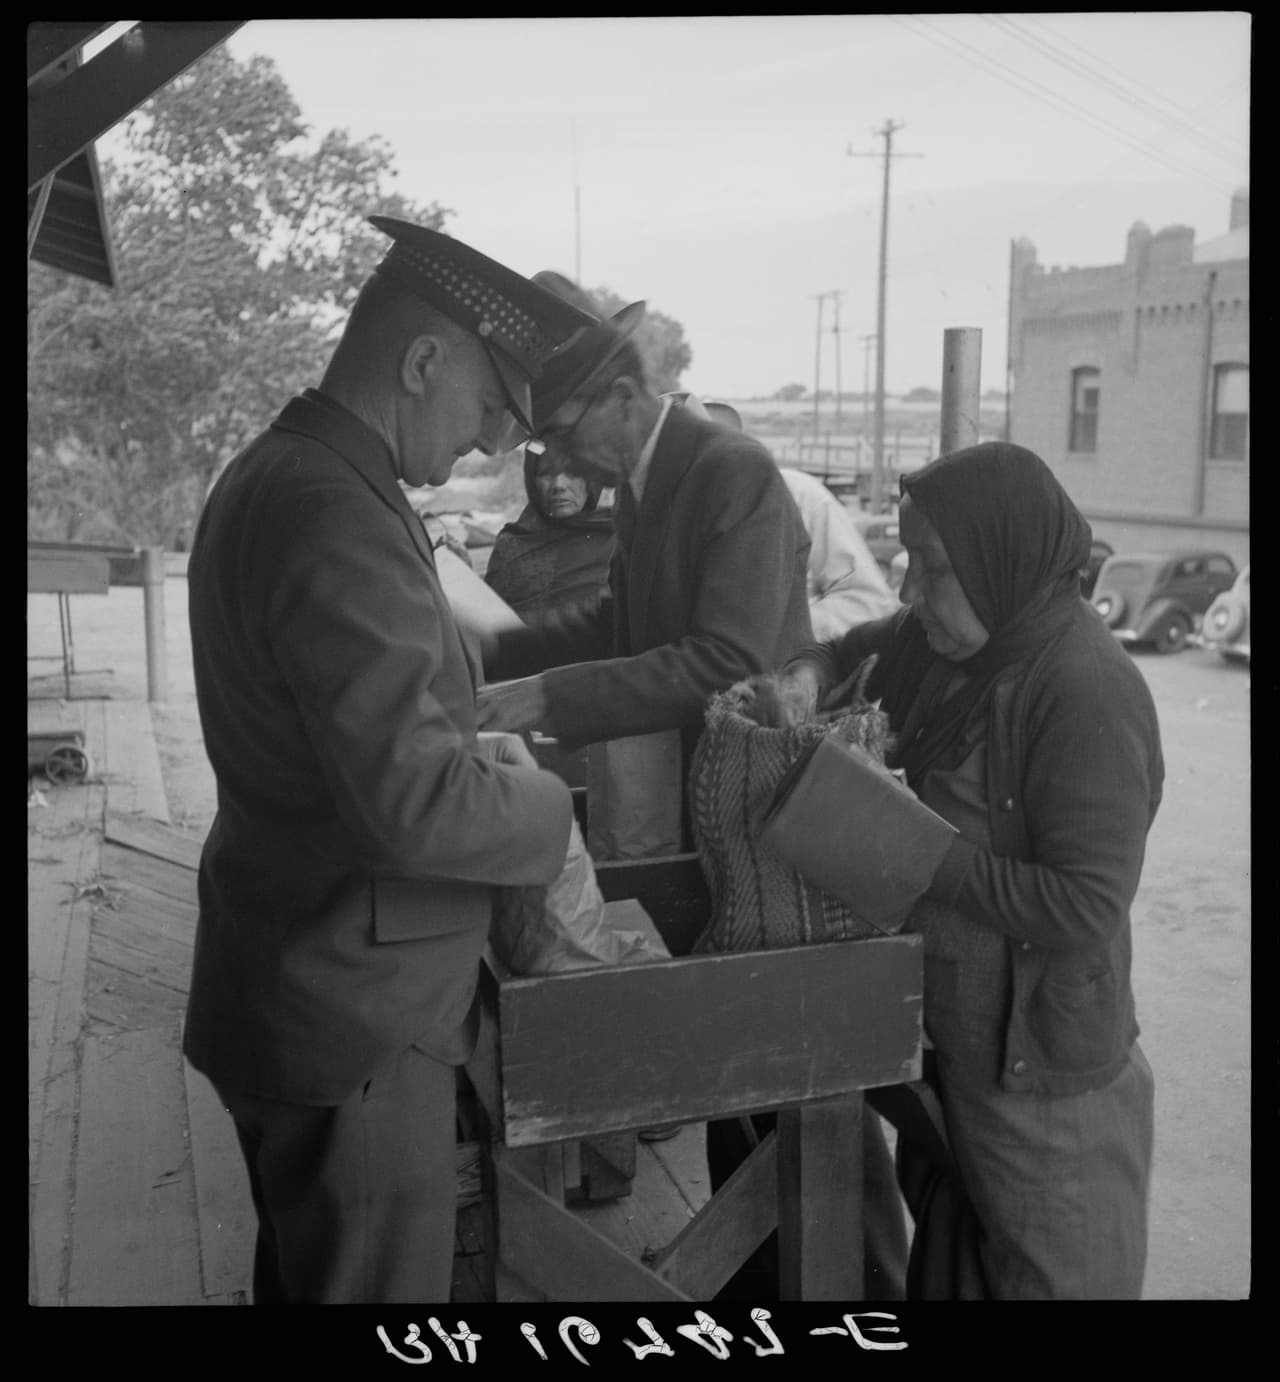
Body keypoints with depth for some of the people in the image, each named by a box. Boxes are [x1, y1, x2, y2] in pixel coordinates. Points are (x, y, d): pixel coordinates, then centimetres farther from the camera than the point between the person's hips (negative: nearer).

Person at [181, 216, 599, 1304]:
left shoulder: (267, 474, 7)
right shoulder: (343, 522, -25)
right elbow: (414, 804, -28)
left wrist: (467, 750, 8)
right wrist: (546, 805, -11)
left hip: (281, 983, 10)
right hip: (353, 1019, -10)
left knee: (305, 1268, 25)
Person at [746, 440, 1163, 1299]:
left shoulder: (1086, 692, -26)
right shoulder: (947, 641, -2)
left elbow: (1086, 907, -28)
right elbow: (854, 649, 17)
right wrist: (807, 678, -6)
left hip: (1040, 1070, -7)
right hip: (951, 1034, 8)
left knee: (1044, 1274, 14)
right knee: (952, 1258, 25)